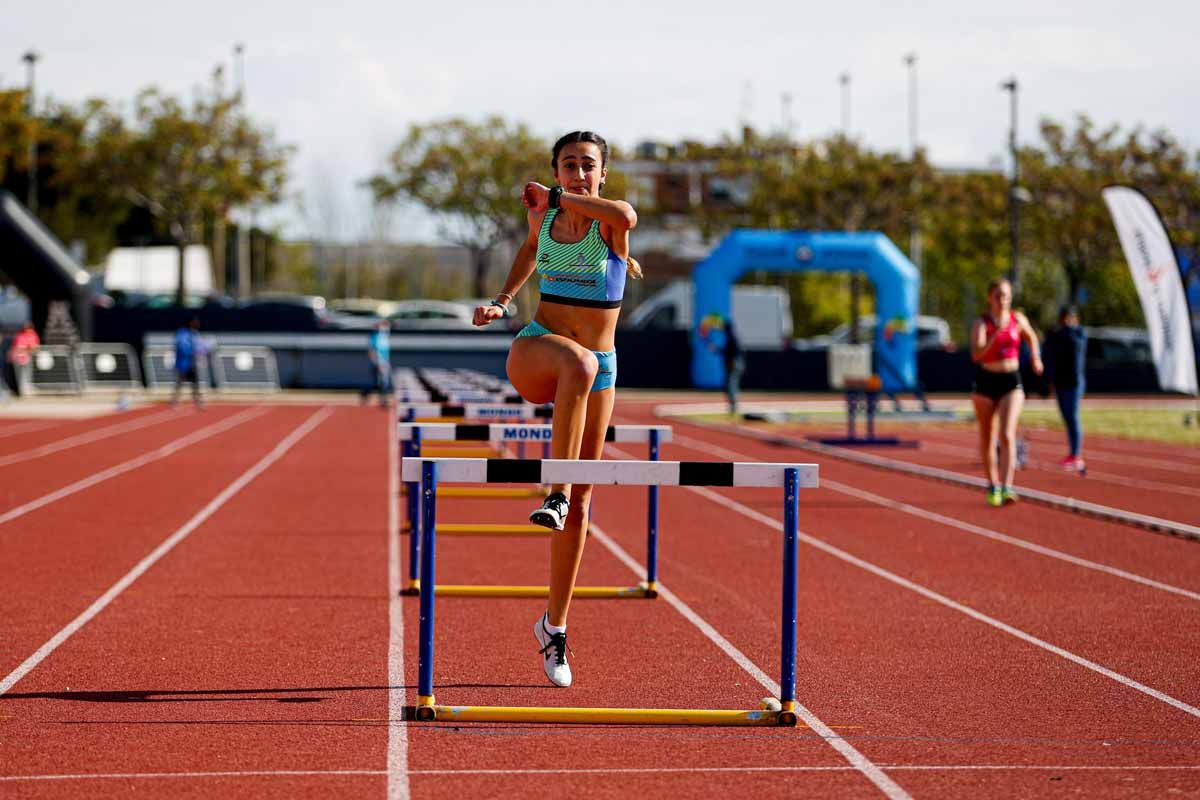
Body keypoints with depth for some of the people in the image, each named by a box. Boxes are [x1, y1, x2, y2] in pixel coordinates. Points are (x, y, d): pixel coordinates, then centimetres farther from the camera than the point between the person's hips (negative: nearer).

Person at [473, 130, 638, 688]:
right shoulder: (542, 215, 3)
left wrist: (554, 197, -22)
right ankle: (555, 492, -42)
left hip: (598, 371, 0)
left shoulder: (611, 220, -7)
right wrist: (502, 300, 15)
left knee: (579, 506, 4)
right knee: (580, 362, -41)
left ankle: (554, 626, 18)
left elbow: (626, 215, -34)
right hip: (535, 350, 0)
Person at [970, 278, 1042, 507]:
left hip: (1011, 382, 0)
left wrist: (1035, 356, 14)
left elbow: (1031, 337, 24)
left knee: (1007, 436, -15)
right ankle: (992, 484, 29)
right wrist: (996, 334, -33)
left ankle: (1006, 488, -23)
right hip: (986, 382, 0)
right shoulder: (981, 323, -8)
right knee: (987, 436, 11)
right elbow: (976, 355, -24)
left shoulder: (1018, 319, 1)